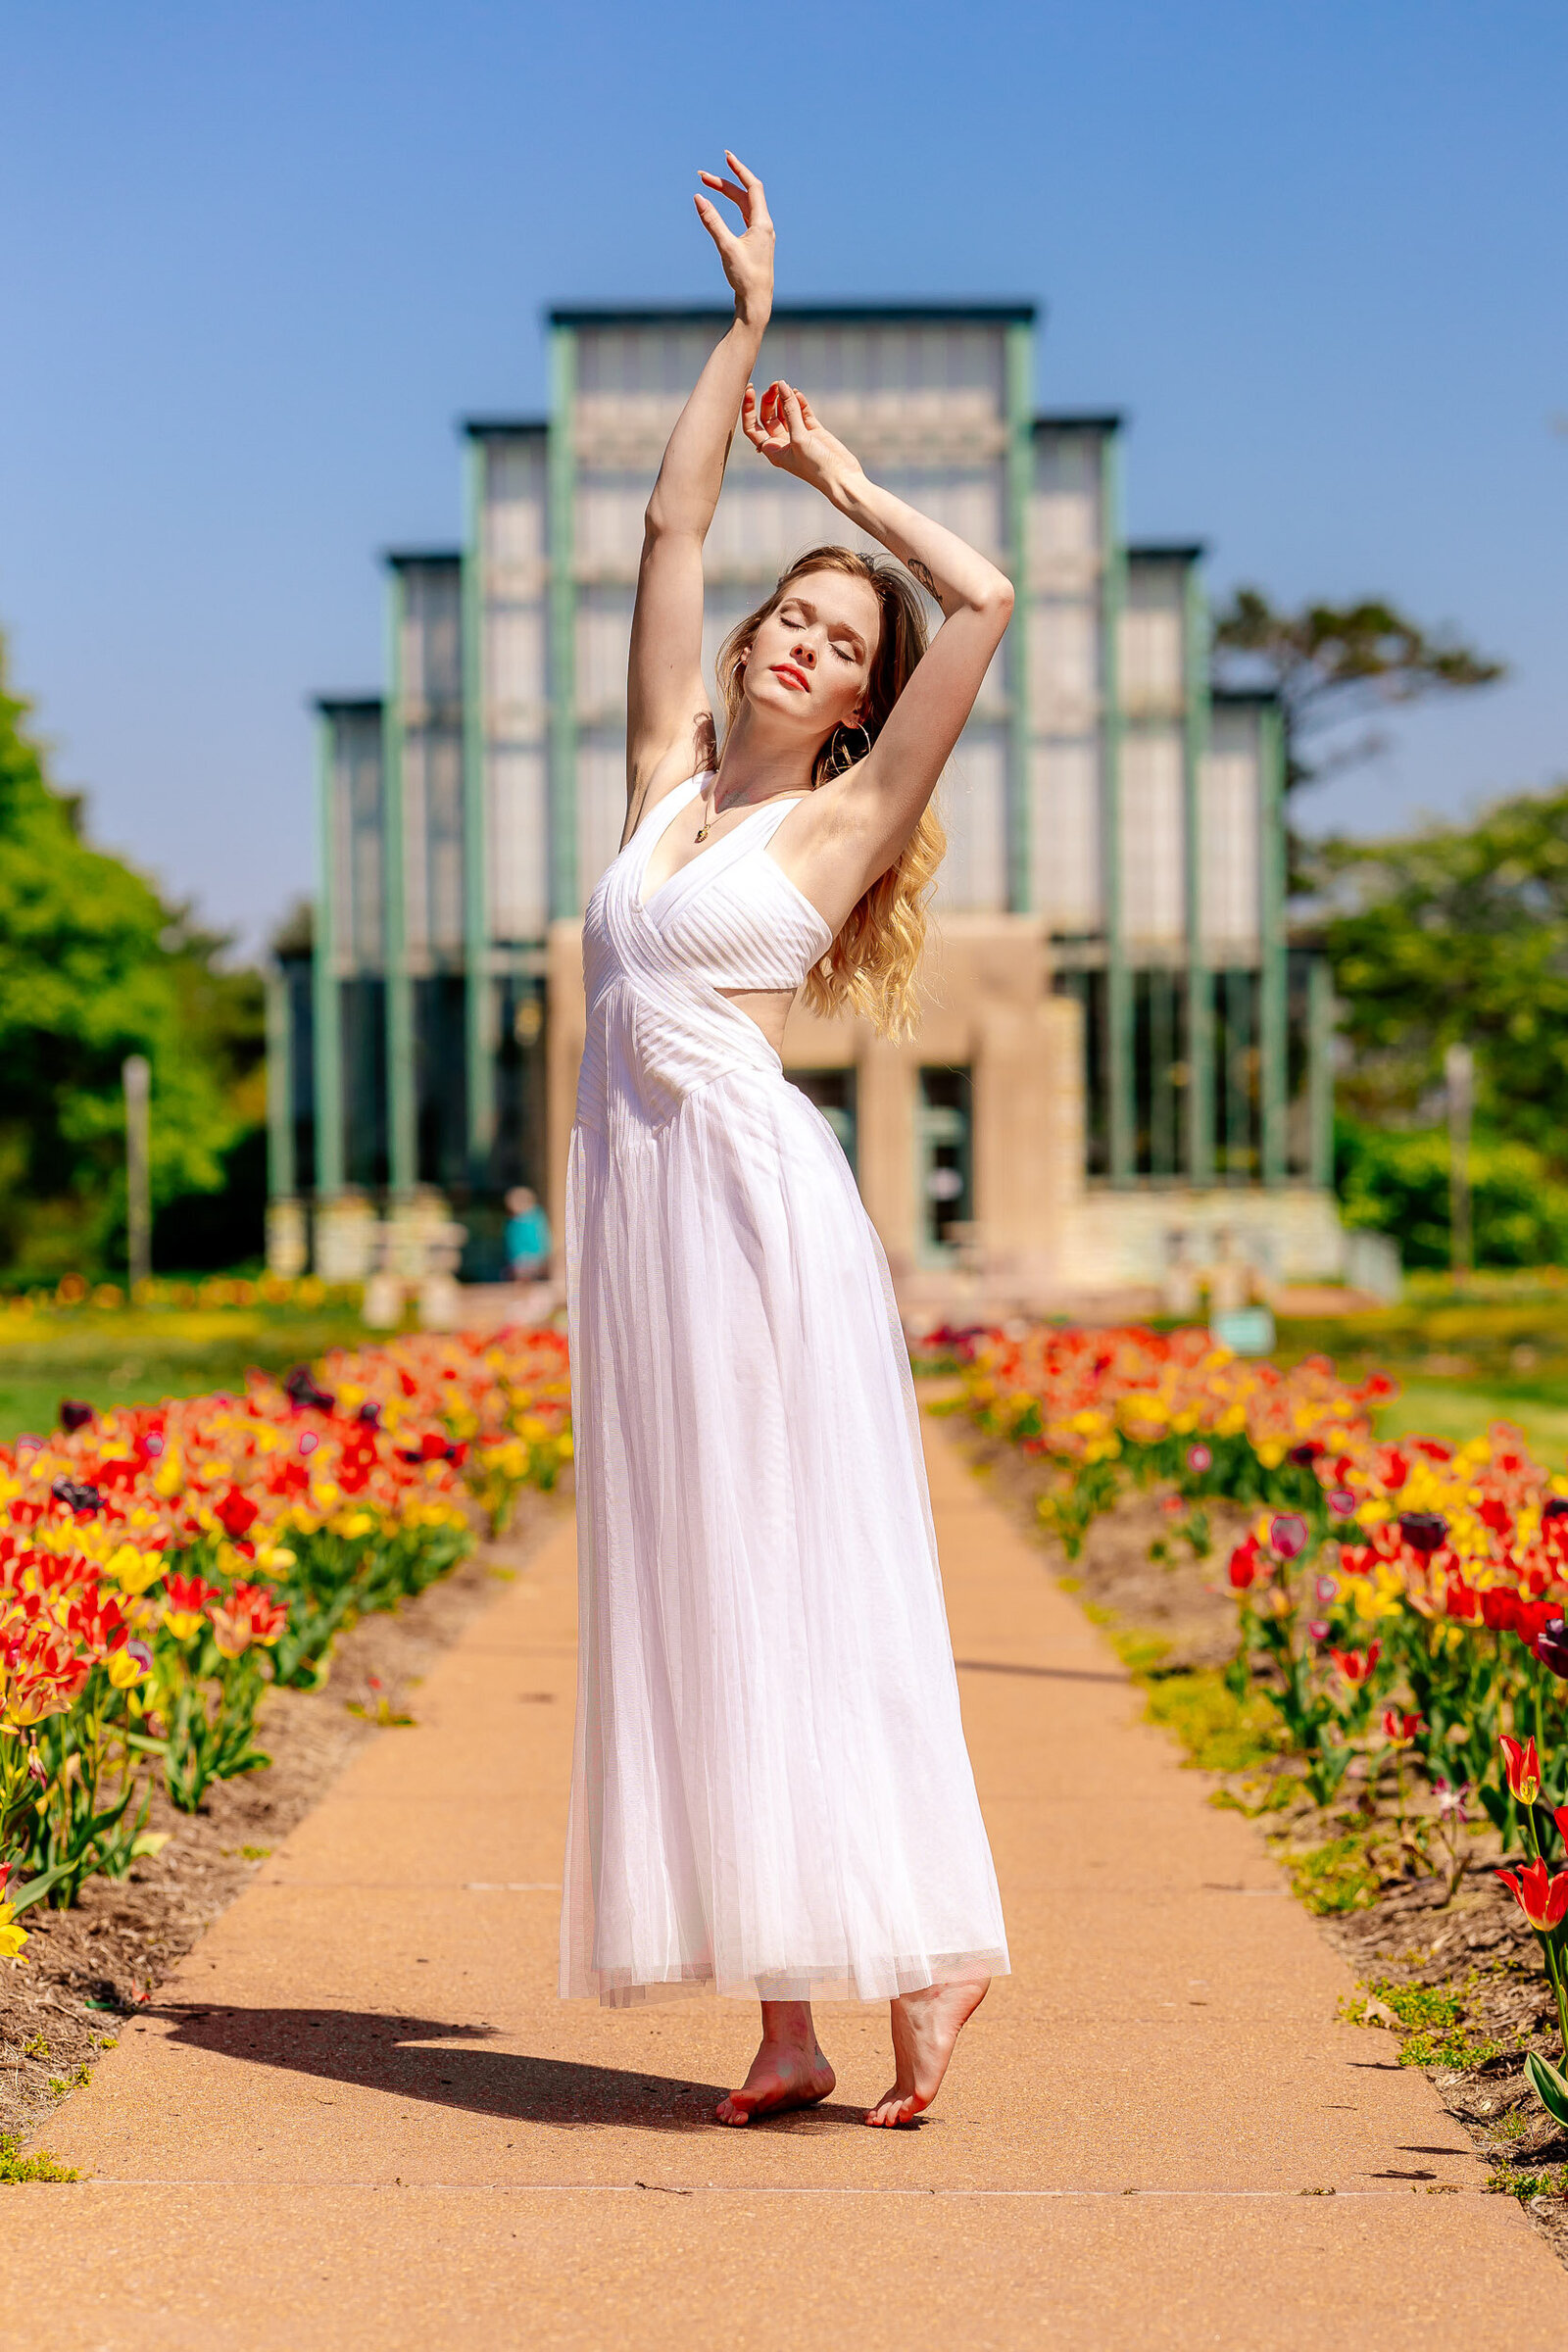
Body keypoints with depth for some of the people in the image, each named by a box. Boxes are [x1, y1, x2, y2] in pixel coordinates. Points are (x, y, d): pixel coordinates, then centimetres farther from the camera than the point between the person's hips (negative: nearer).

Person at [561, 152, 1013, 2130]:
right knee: (685, 1597, 3)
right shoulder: (667, 776, 15)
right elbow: (672, 526, 17)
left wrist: (847, 477, 10)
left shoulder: (845, 820, 2)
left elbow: (987, 599, -6)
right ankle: (785, 2021, 6)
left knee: (798, 1590, -7)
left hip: (760, 1206, -6)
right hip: (636, 1208, 6)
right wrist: (747, 323, 16)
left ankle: (925, 1949, 1)